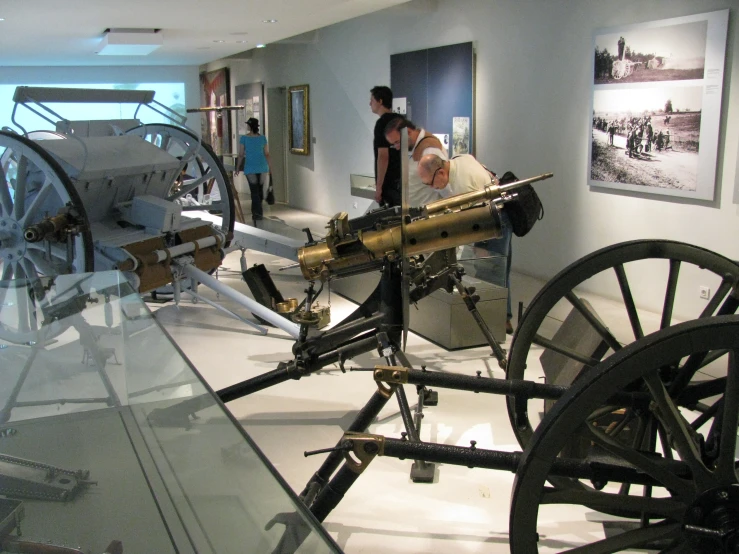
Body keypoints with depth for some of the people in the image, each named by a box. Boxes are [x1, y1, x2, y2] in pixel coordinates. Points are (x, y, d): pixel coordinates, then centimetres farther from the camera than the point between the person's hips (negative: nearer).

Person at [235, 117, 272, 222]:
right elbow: (267, 154, 3)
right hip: (262, 166, 3)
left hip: (250, 167, -3)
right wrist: (270, 166, 13)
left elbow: (241, 154, -6)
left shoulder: (244, 138, -7)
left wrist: (237, 168, 2)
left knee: (254, 191, 0)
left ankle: (258, 213, -6)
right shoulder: (262, 138, 1)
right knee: (260, 189, 14)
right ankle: (256, 211, 25)